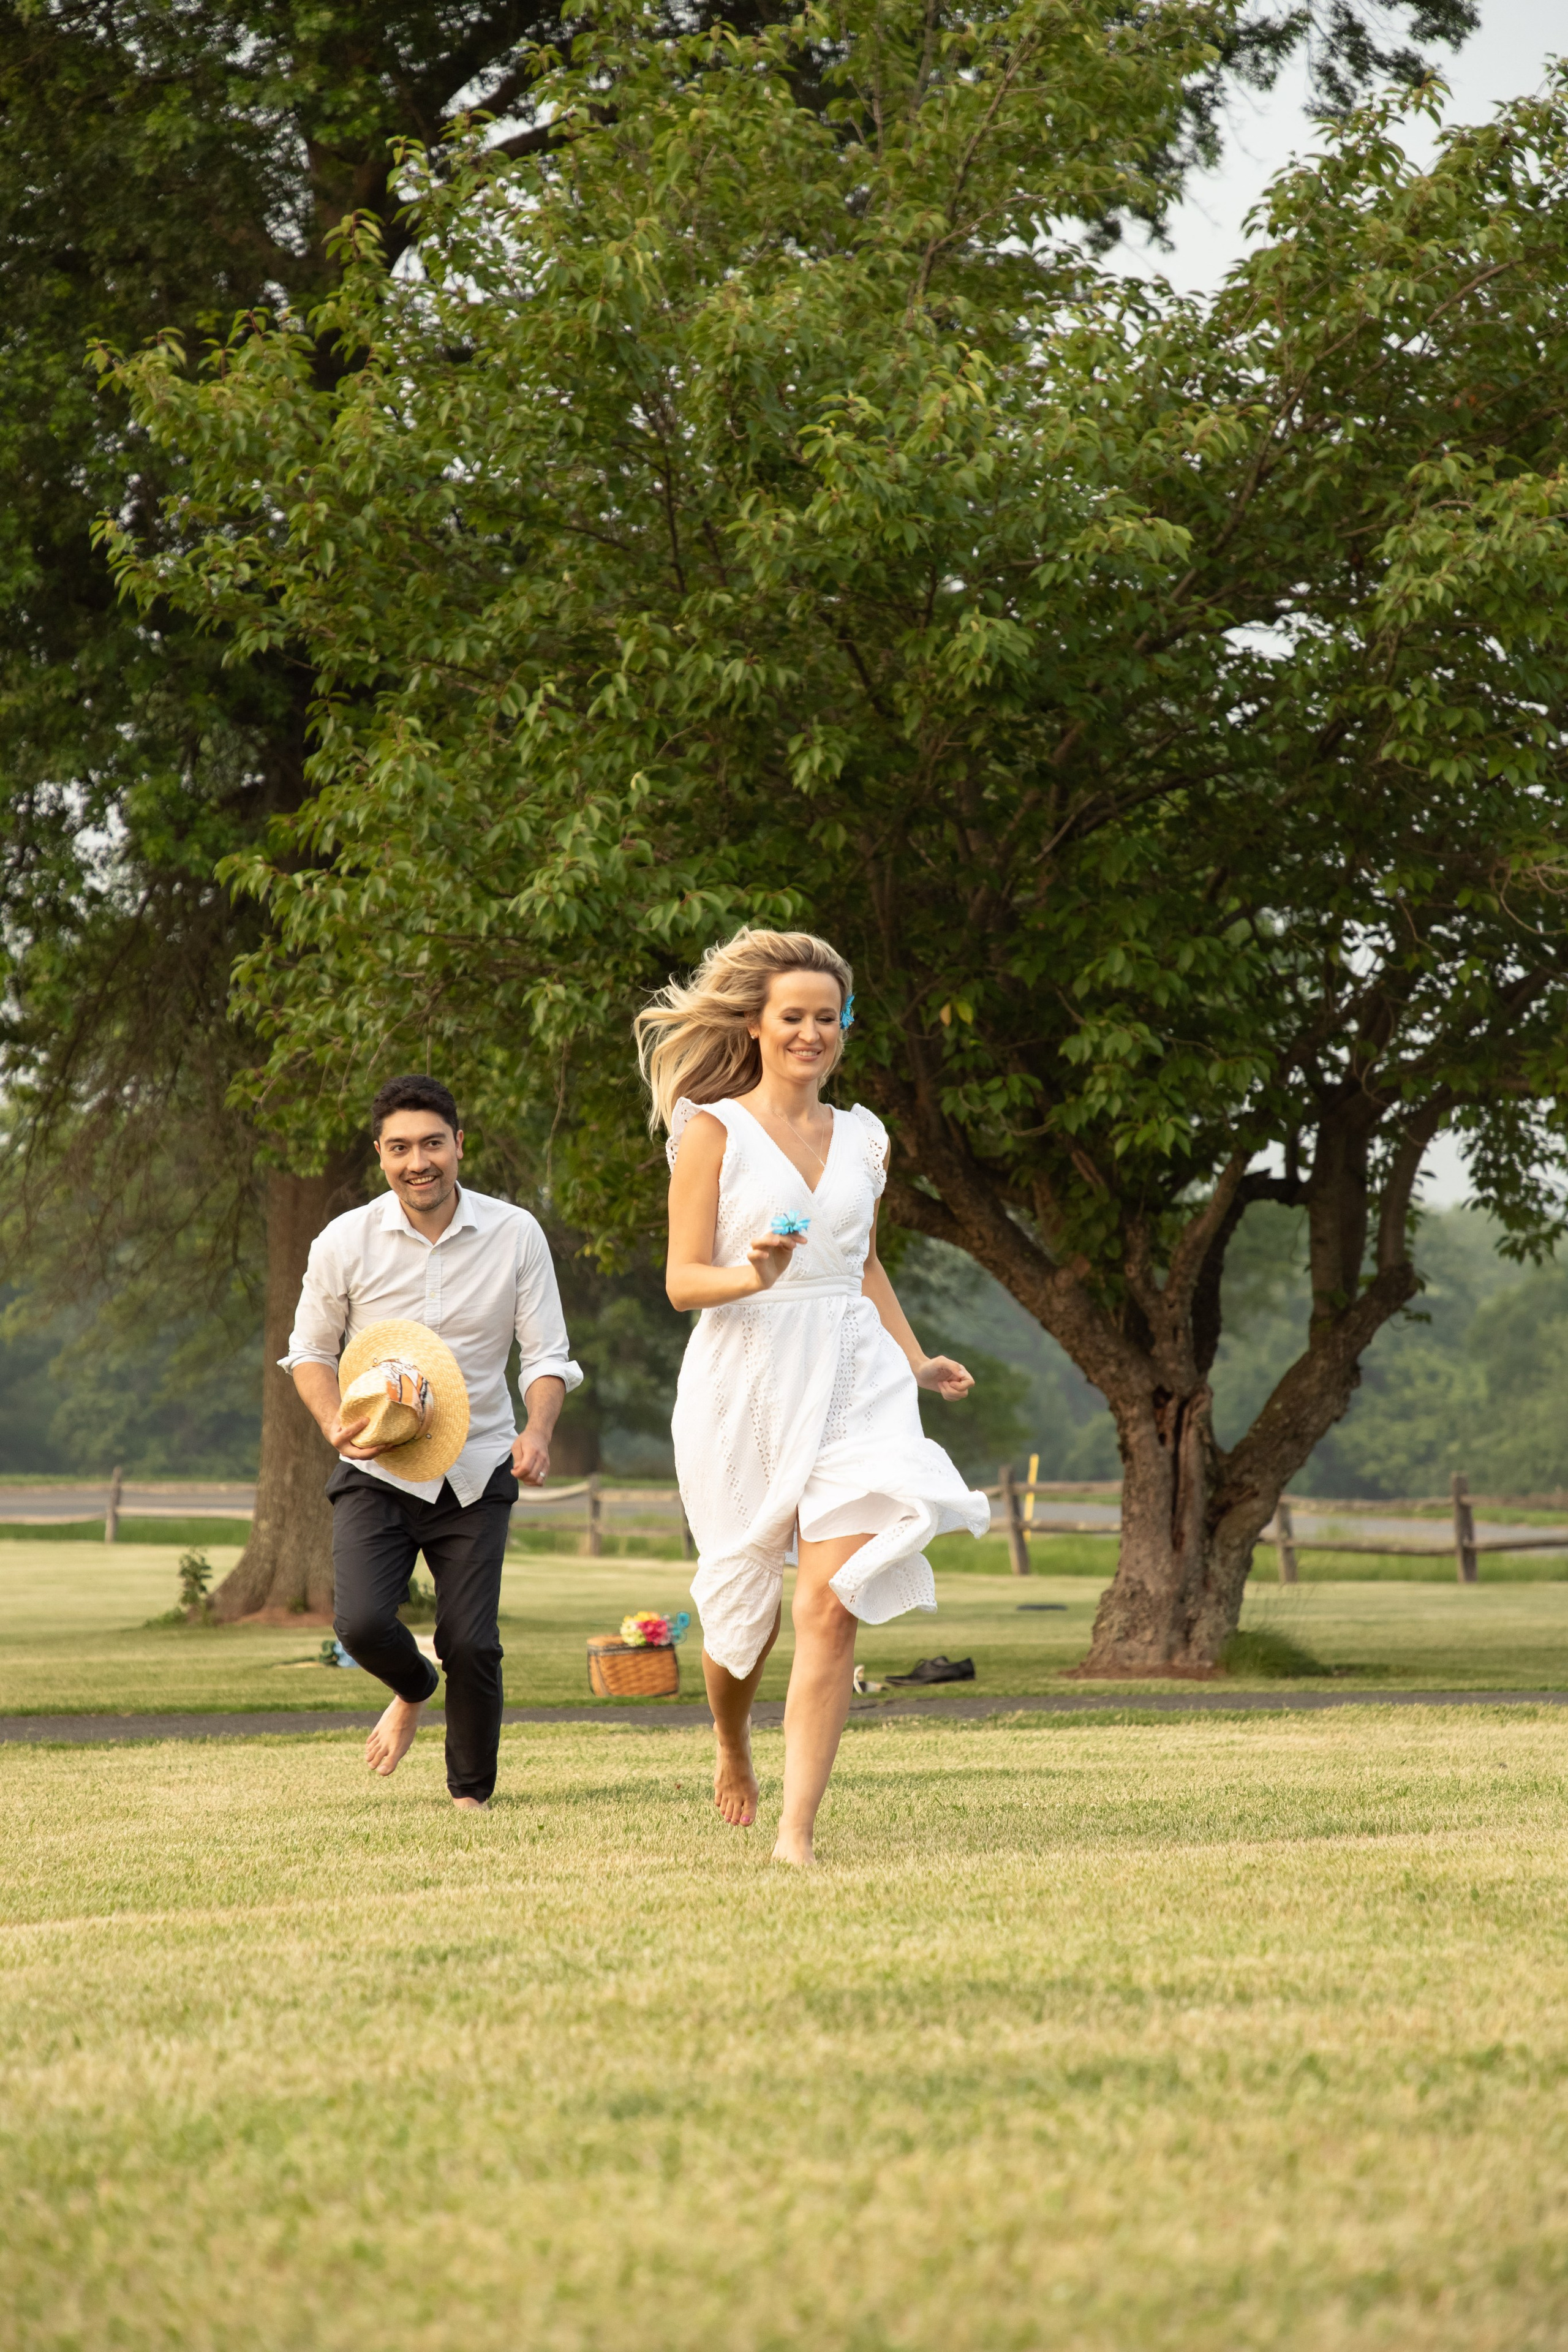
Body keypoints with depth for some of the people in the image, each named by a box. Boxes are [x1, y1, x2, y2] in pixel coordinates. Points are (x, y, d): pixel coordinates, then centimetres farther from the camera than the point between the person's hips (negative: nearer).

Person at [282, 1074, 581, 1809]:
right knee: (361, 1623, -17)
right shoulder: (346, 1243, -6)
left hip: (476, 1471, 0)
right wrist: (335, 1423, -14)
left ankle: (471, 1797, 19)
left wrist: (538, 1431, -21)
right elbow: (310, 1350, 7)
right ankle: (413, 1691, 21)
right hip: (376, 1471, 0)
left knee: (473, 1644, -5)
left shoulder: (515, 1236, -5)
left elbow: (546, 1355, 0)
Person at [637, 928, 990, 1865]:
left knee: (831, 1608, -13)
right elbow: (683, 1279, -5)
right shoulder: (714, 1131, -1)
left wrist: (915, 1361, 15)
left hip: (851, 1385, 3)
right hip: (745, 1386, -3)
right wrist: (752, 1276, -25)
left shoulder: (863, 1139, 13)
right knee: (745, 1602, 9)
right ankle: (733, 1746, 44)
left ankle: (797, 1832, -12)